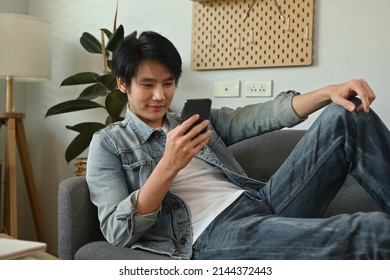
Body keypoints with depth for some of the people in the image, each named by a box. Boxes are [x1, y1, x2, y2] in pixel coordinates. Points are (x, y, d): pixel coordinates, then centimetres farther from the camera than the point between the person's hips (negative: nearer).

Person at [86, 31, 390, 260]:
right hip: (213, 236, -7)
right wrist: (168, 166, -16)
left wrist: (329, 92, -4)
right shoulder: (108, 143, 9)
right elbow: (118, 232, -3)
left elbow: (261, 117, 13)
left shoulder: (195, 119, 24)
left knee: (347, 115, -6)